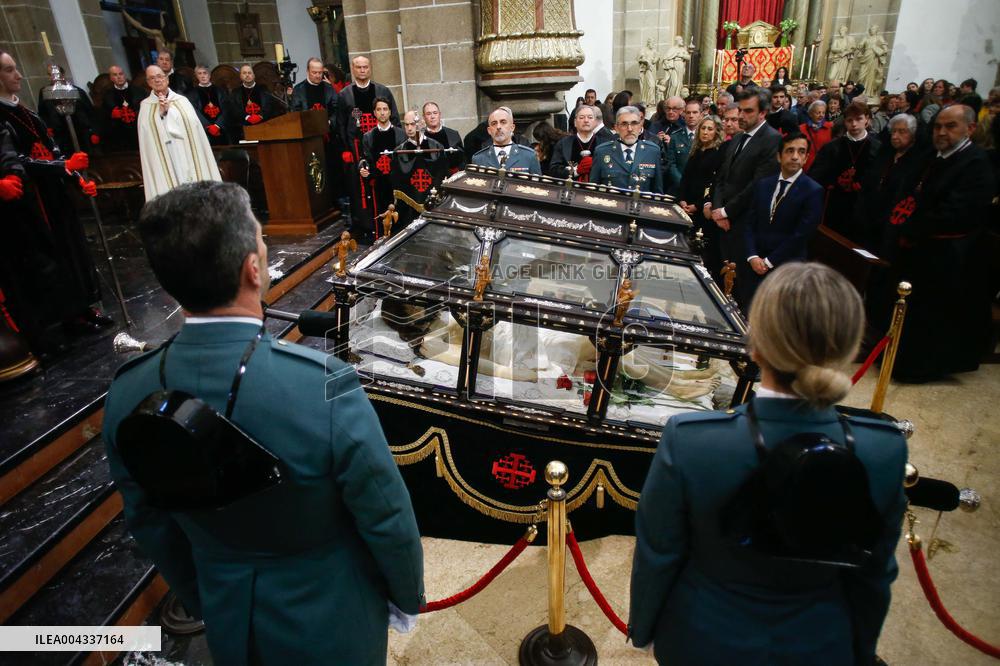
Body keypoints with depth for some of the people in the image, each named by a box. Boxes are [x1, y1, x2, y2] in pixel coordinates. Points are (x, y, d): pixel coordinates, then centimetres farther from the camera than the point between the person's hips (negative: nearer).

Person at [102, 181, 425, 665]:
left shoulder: (127, 393, -18)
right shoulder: (325, 387, -35)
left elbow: (149, 525, -2)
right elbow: (385, 520, -21)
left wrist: (201, 600, 16)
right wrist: (409, 594, -1)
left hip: (228, 620, 4)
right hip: (329, 624, -3)